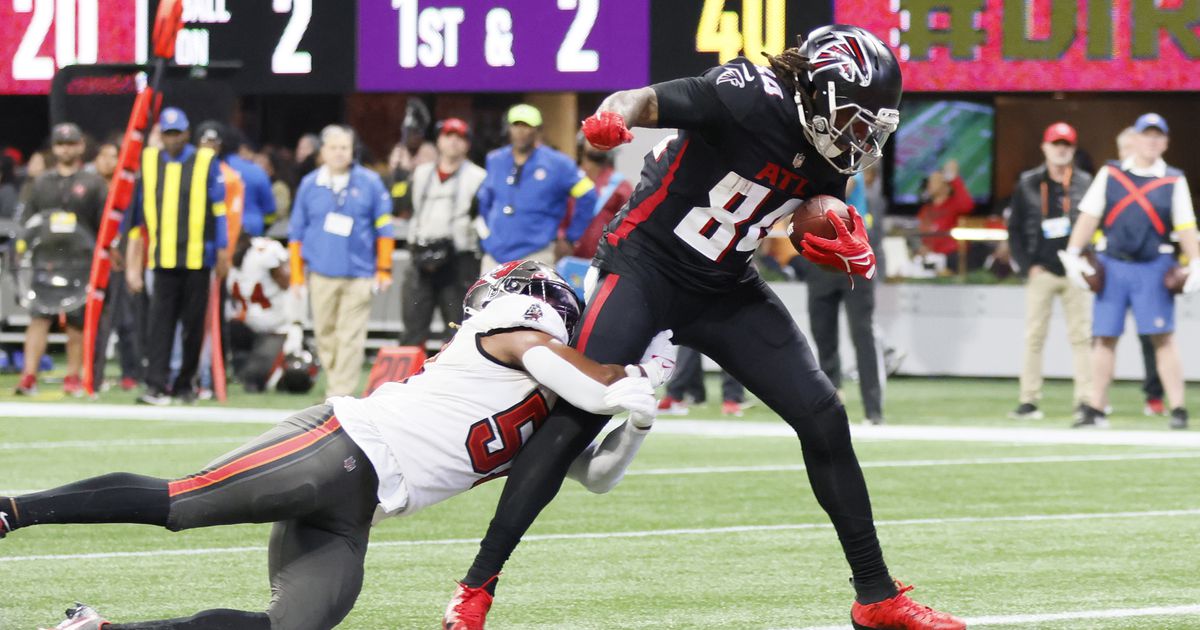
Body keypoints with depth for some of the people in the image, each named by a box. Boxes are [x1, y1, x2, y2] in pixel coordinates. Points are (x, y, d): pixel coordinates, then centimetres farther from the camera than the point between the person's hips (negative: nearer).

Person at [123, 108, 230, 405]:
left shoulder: (206, 162, 1)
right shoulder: (149, 162, 8)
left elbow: (219, 209, 2)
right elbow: (138, 209, 13)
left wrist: (222, 251, -1)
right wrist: (133, 255, 11)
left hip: (197, 257, -1)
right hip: (163, 256, 1)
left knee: (193, 324, 4)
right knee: (160, 321, -8)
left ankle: (185, 384, 15)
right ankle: (156, 385, -12)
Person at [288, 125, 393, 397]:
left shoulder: (369, 183, 4)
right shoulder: (309, 185, 7)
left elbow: (383, 227, 7)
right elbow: (296, 232, 10)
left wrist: (384, 269, 4)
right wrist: (297, 276, 7)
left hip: (359, 274, -2)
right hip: (321, 274, 2)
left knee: (351, 338, -8)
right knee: (325, 335, 5)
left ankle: (340, 394, -10)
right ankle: (336, 383, 18)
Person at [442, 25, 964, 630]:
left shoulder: (827, 154, -1)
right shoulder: (754, 97, -22)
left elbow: (819, 236, 14)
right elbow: (647, 101, -32)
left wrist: (852, 256, -9)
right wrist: (613, 118, -55)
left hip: (726, 292, 7)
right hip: (645, 268, -7)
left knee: (824, 419, 0)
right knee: (576, 419, -17)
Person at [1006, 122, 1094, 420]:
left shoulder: (1085, 184, 8)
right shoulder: (1028, 184, 6)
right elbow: (1014, 229, 7)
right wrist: (1027, 266, -3)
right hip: (1041, 271, 0)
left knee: (1081, 337, -1)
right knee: (1034, 337, -2)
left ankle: (1085, 400, -1)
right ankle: (1028, 401, 0)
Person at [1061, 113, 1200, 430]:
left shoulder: (1174, 181, 5)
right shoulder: (1110, 174, 7)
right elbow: (1089, 216, 5)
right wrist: (1072, 255, -3)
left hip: (1154, 268, -1)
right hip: (1112, 265, 2)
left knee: (1163, 337, -6)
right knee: (1104, 337, 2)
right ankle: (1096, 409, 9)